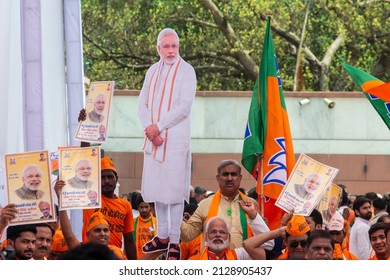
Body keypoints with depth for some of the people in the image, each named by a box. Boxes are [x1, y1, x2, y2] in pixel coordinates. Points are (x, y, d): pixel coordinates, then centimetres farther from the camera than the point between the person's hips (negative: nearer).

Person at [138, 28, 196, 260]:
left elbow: (184, 106, -13)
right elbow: (143, 103, 9)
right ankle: (162, 236, 19)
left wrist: (158, 126, -14)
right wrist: (149, 128, -8)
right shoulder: (153, 71, 13)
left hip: (176, 139, -6)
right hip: (154, 138, 6)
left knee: (174, 188, -6)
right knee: (156, 187, 9)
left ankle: (174, 241, -2)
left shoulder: (186, 71, -4)